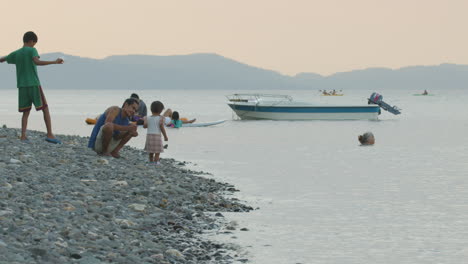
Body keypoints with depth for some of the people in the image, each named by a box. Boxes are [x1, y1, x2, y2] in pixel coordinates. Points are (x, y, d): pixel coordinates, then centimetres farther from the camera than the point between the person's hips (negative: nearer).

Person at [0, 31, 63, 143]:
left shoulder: (16, 53, 11)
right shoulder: (32, 50, -4)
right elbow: (37, 62, -23)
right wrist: (54, 62, -27)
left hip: (22, 87, 5)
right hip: (34, 85, -5)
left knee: (26, 112, 8)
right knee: (45, 108, 2)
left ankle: (23, 136, -8)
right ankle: (50, 134, -6)